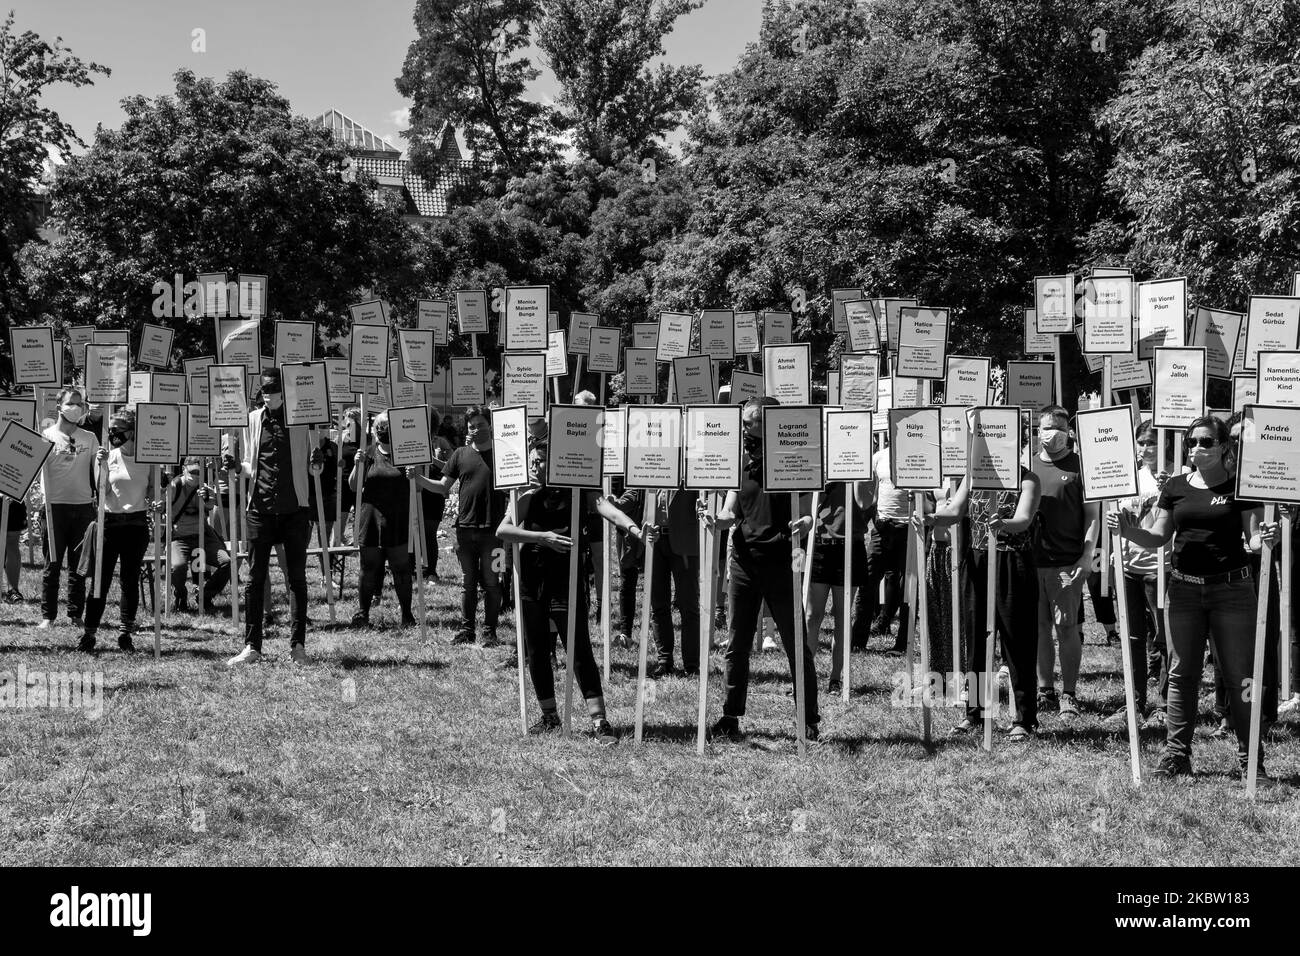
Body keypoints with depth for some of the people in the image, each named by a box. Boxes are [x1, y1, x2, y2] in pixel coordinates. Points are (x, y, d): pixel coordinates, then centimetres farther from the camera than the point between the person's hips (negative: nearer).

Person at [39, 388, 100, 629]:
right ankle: (47, 615, 4)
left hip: (84, 506, 2)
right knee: (52, 563, 0)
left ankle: (75, 614, 11)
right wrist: (44, 499, -15)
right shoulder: (47, 436, 2)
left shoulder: (89, 439, 10)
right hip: (56, 506, -2)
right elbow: (42, 471, -4)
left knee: (78, 565, 5)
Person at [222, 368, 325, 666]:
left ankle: (298, 644, 5)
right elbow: (249, 467, 15)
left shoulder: (302, 420, 4)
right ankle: (252, 646, 4)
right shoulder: (251, 420, 9)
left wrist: (317, 464, -13)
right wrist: (233, 465, -5)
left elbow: (312, 470, 9)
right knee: (255, 578, 1)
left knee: (297, 577, 1)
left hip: (294, 508, -2)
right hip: (259, 508, 2)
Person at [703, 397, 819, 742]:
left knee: (796, 645, 0)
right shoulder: (741, 460, 10)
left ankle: (809, 720, 7)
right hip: (744, 559, 4)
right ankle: (730, 717, 15)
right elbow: (731, 512, 7)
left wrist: (804, 523, -27)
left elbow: (807, 513, -5)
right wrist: (716, 519, -15)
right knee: (737, 644, 8)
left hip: (780, 561, -4)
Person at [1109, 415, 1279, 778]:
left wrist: (1265, 537, -26)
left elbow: (1254, 538, -3)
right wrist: (1128, 530, -8)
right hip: (1184, 587, 3)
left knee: (1239, 674, -1)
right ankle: (1177, 754, 9)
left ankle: (1250, 757, 7)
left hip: (1232, 588, -3)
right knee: (1181, 673, 3)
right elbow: (1159, 537, 9)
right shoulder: (1175, 487, 9)